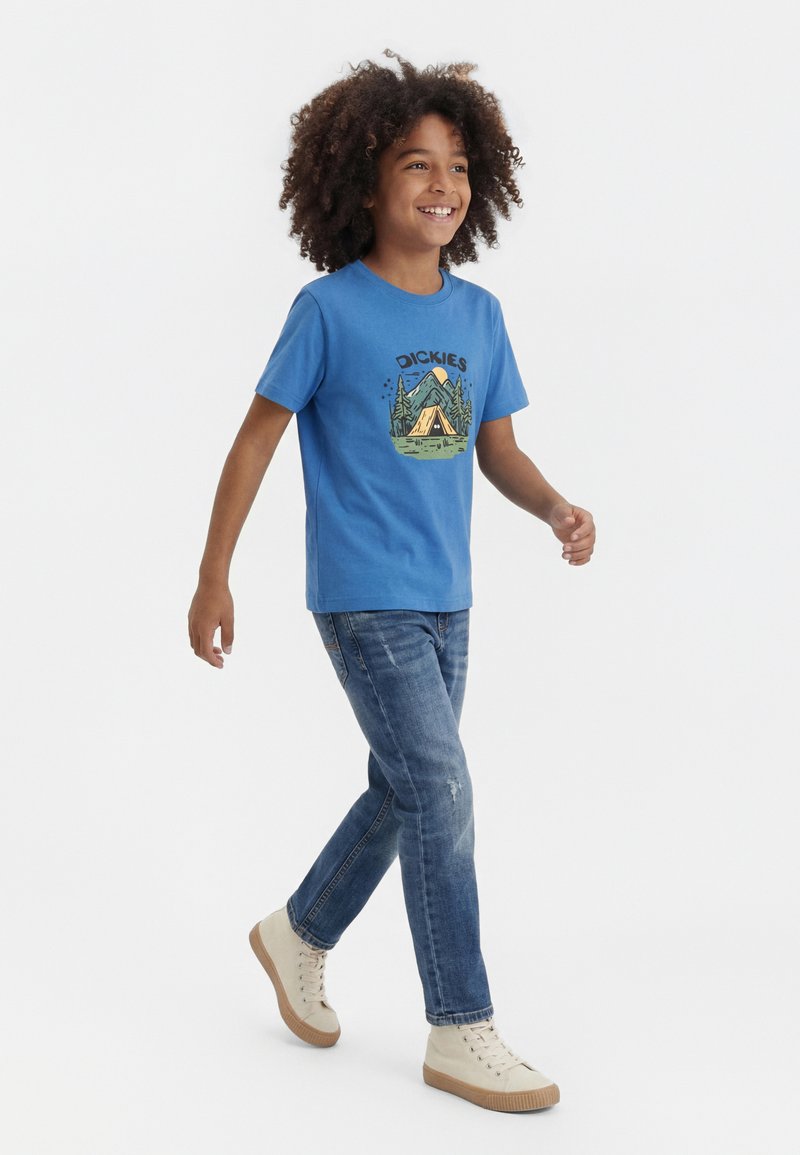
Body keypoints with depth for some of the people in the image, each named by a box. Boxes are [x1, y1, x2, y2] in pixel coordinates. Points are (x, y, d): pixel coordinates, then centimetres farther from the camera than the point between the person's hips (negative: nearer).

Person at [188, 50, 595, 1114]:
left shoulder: (479, 315, 5)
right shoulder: (329, 309, -10)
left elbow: (498, 450, 10)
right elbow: (258, 438, -6)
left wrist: (557, 509, -11)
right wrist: (213, 578, -6)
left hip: (444, 601, 7)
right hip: (364, 599, -6)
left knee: (404, 793, 17)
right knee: (441, 796, -9)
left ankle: (300, 935, 41)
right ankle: (462, 1035, 4)